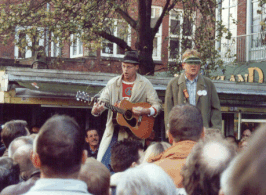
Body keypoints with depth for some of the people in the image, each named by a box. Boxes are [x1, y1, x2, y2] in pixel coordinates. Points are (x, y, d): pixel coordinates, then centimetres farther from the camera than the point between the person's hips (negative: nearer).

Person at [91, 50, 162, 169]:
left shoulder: (145, 84, 2)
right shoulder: (113, 83, 7)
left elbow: (157, 105, 0)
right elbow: (103, 102, 0)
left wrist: (145, 111, -19)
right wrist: (96, 111, -22)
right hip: (114, 131, 2)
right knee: (103, 164, -4)